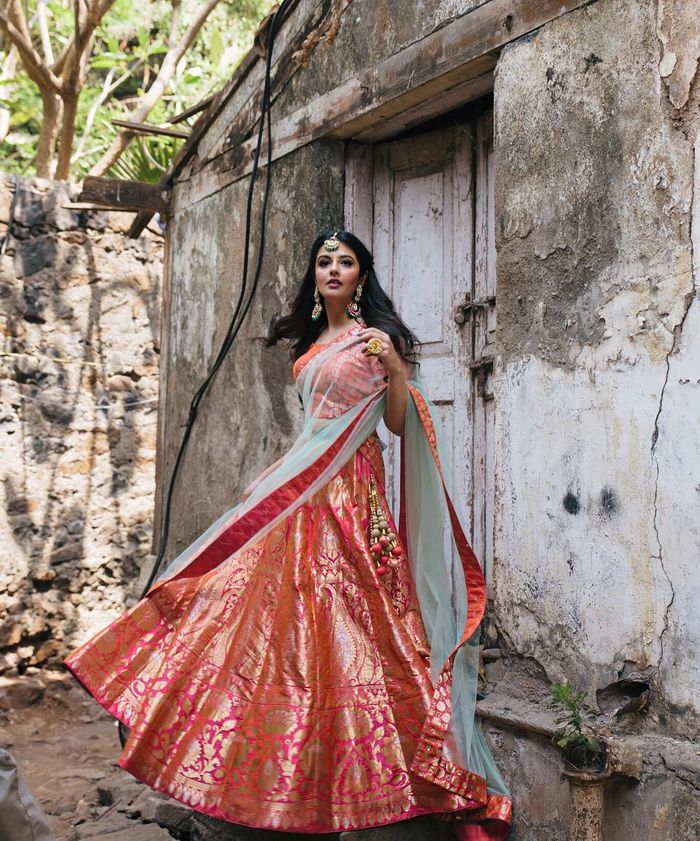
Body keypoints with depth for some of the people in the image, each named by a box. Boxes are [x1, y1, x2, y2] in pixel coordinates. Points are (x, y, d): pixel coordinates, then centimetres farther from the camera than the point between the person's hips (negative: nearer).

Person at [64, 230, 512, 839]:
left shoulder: (375, 335, -3)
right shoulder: (310, 341, 18)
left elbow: (398, 422, -8)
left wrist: (394, 367, -23)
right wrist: (276, 478, 24)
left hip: (351, 489, -7)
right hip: (306, 490, 8)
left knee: (345, 615, -9)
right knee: (293, 614, 7)